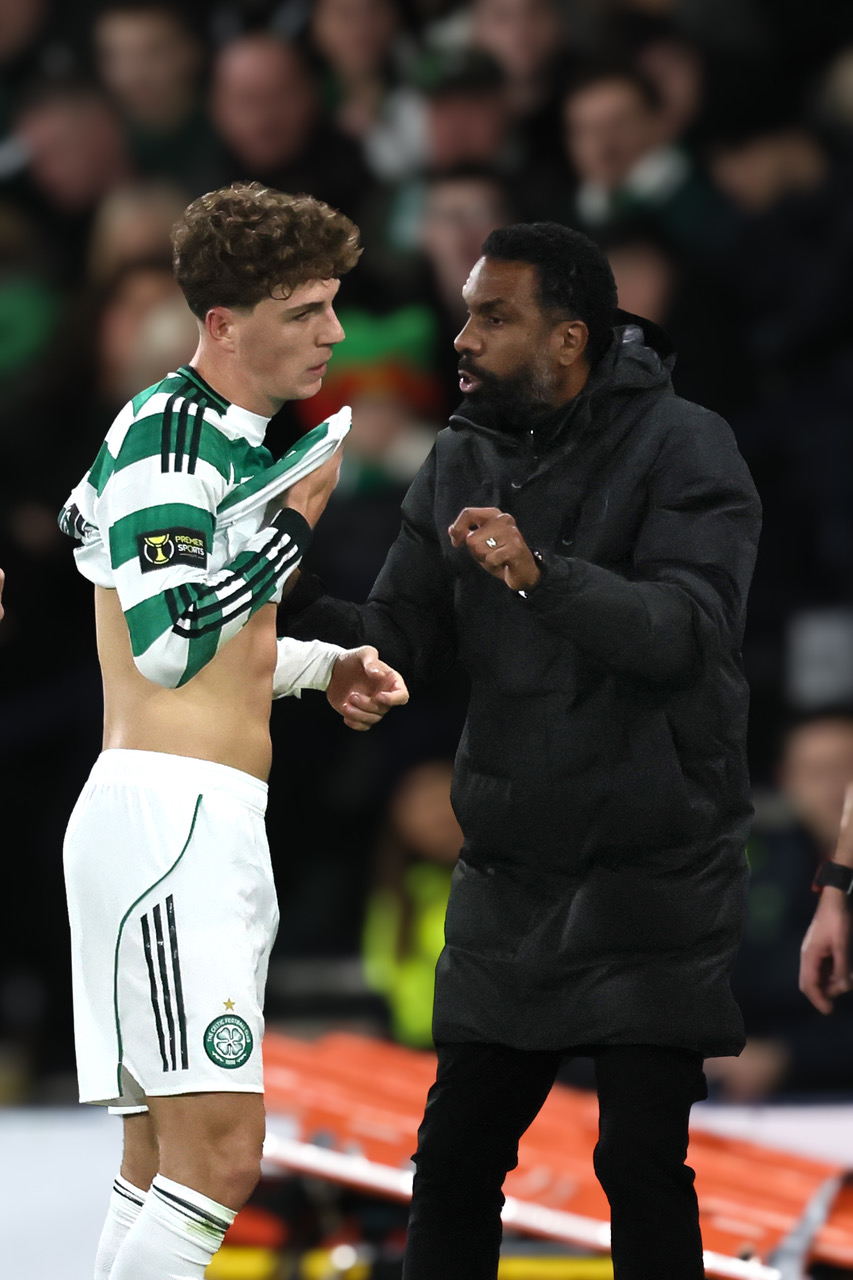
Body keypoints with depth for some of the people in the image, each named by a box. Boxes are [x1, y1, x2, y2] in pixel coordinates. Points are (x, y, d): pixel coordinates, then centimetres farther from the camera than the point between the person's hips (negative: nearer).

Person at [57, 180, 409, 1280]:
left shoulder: (235, 438, 20)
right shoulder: (165, 431, -10)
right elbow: (168, 643, -20)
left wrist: (322, 668, 17)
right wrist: (296, 521, -12)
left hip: (209, 824, 11)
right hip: (165, 810, -11)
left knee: (161, 1163, 9)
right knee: (218, 1154, -17)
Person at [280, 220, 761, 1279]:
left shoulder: (682, 448, -9)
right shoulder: (460, 465, 8)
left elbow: (685, 632, -23)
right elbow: (398, 649, 4)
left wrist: (544, 576, -38)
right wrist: (293, 607, -14)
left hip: (652, 866, -5)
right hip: (508, 874, 5)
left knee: (641, 1161, -8)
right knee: (454, 1154, 6)